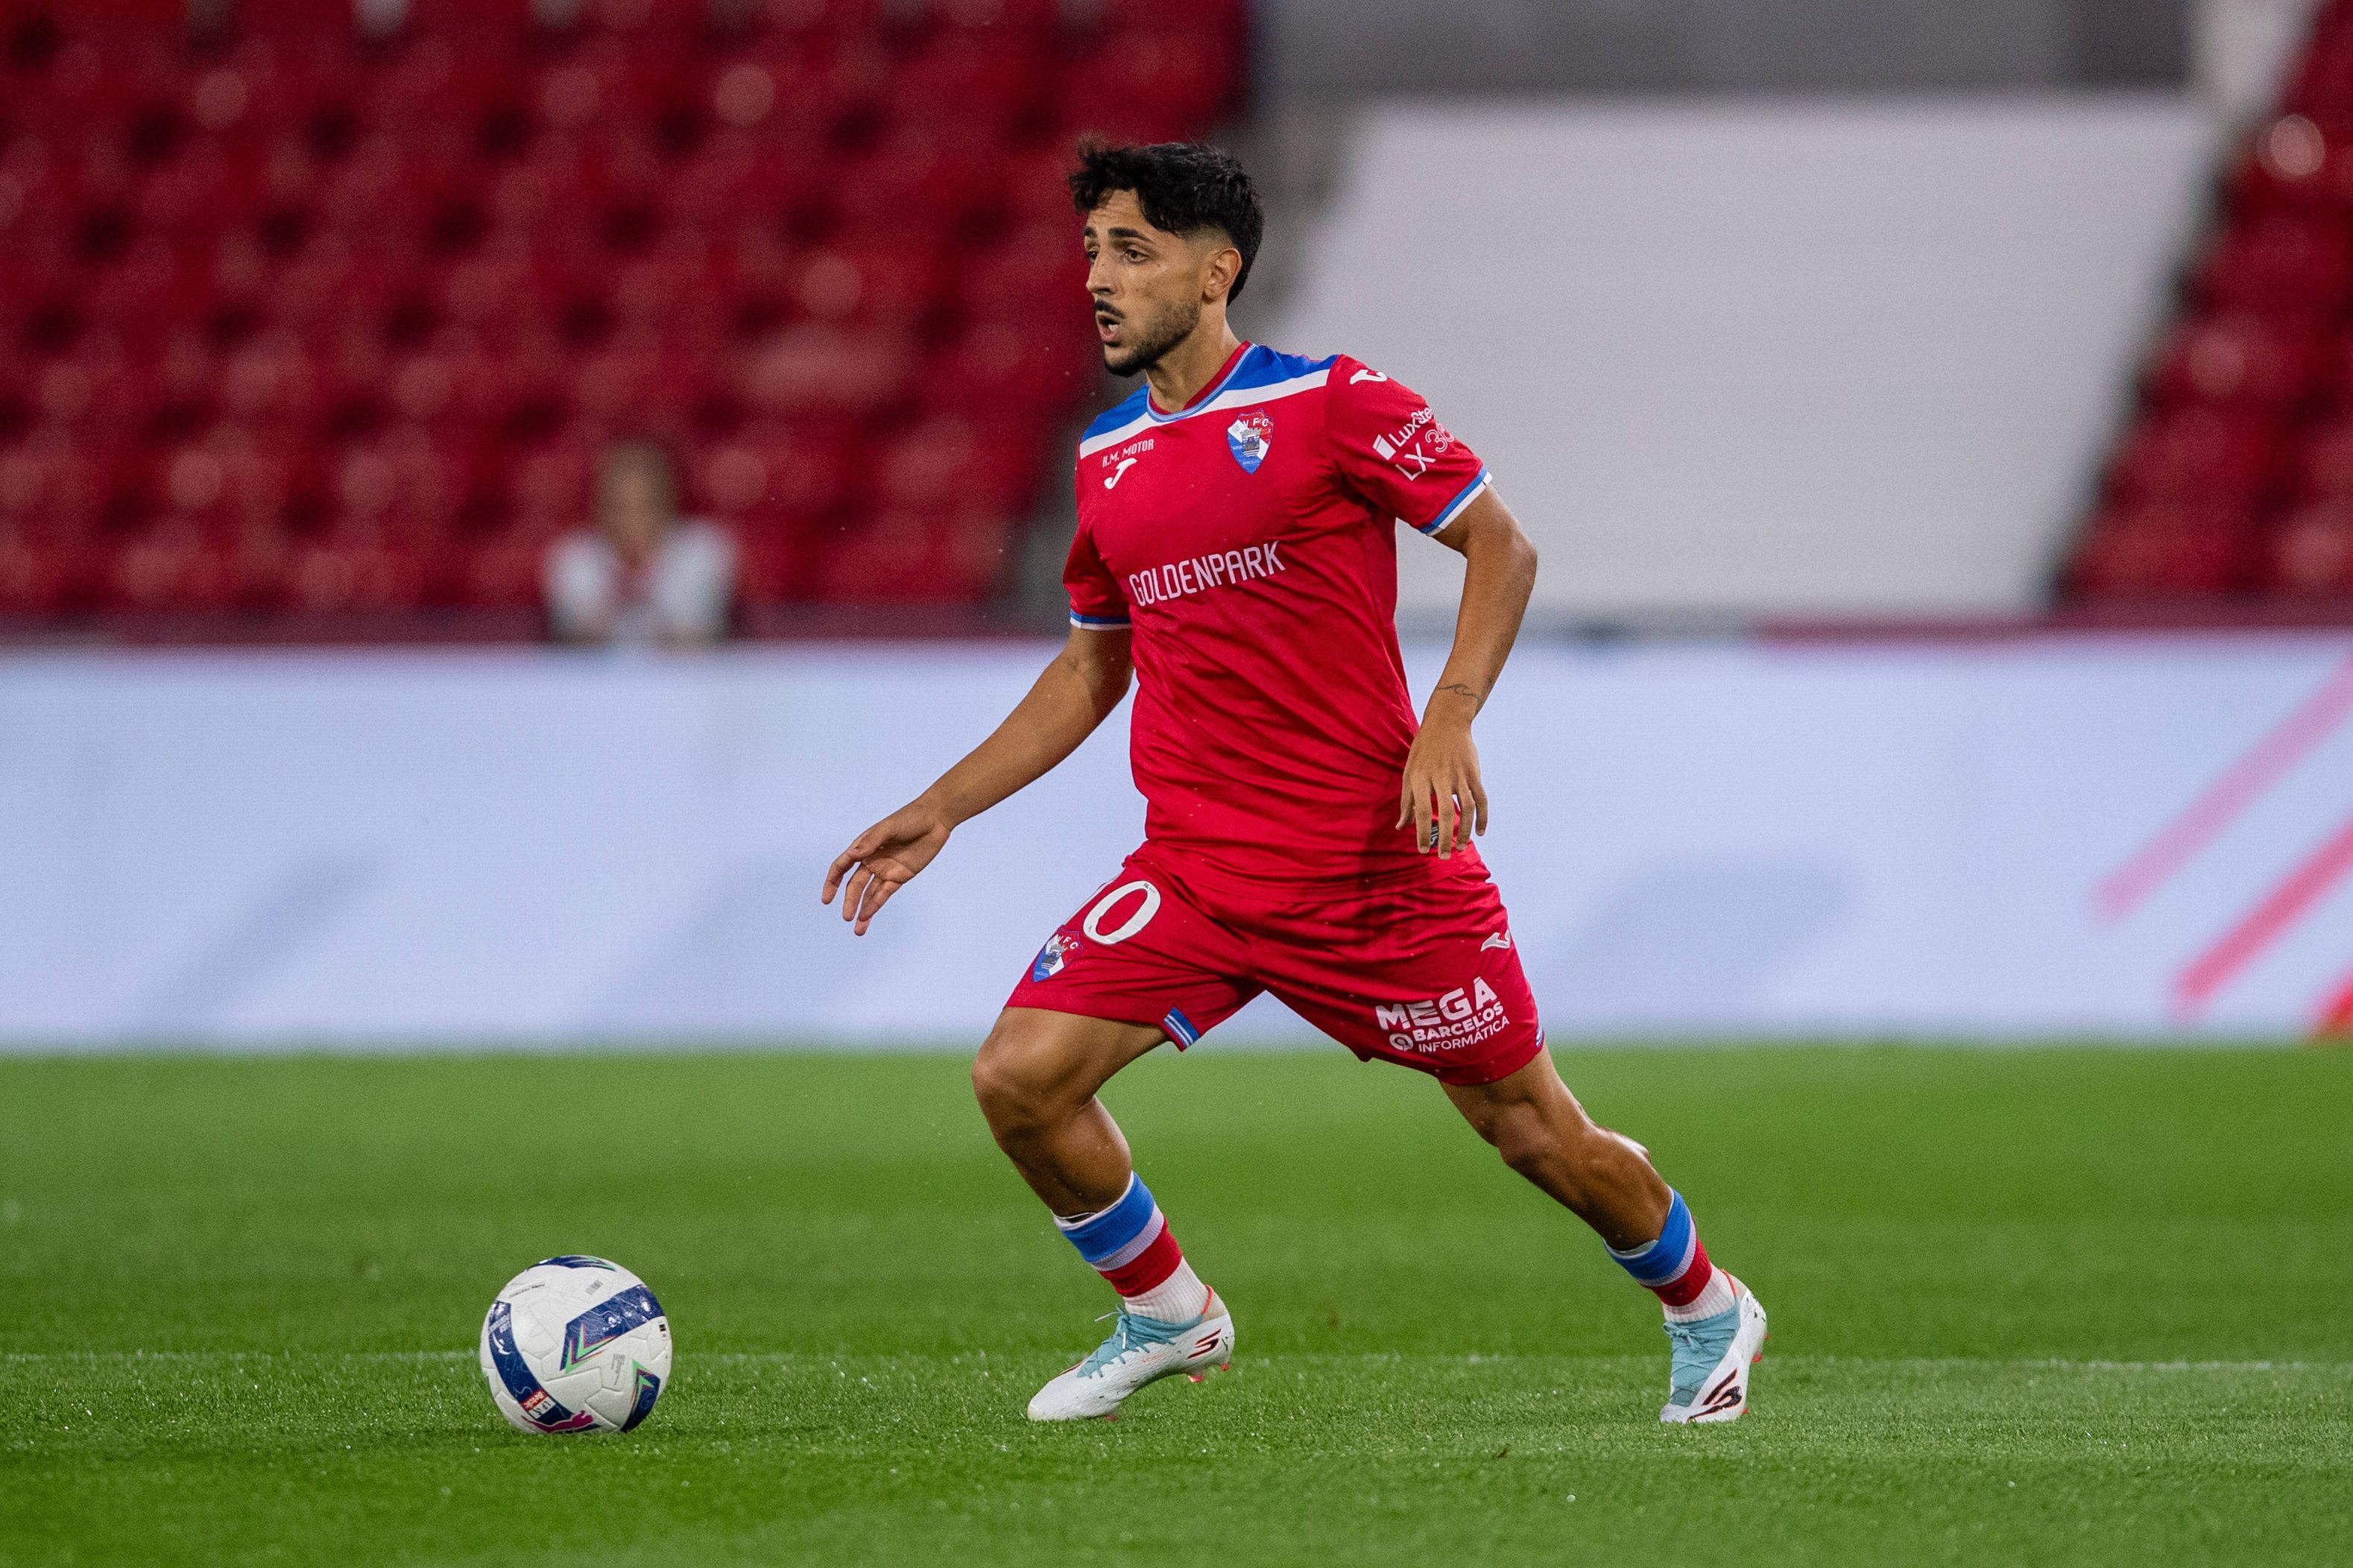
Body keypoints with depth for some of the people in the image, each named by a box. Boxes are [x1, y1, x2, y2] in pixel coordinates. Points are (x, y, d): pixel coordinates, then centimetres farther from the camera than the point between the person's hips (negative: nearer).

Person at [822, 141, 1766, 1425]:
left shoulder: (1332, 405, -7)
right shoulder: (1106, 460, 10)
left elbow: (1500, 546, -4)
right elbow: (1090, 667, 20)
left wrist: (1447, 723, -17)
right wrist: (936, 813, 14)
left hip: (1381, 861, -5)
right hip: (1192, 872, 5)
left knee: (1529, 1127, 3)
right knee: (1019, 1077, -12)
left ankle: (1704, 1309, 31)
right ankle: (1165, 1316, 12)